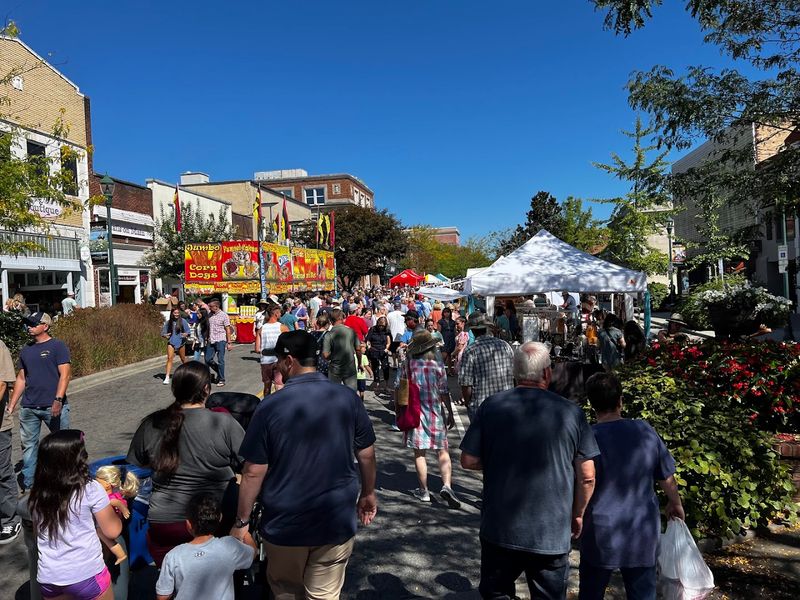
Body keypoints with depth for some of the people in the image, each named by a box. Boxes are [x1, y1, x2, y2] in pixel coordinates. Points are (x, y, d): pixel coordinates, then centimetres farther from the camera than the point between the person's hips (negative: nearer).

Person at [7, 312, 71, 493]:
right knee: (28, 446, 9)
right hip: (29, 408, 6)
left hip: (53, 407, -5)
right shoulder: (25, 351, 14)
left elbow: (65, 375, -11)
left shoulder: (57, 346, -4)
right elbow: (21, 379, 17)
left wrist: (58, 400, -21)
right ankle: (28, 485, 19)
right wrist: (11, 406, 14)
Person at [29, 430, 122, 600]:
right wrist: (114, 510, 14)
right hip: (87, 575, -3)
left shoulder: (36, 495, -1)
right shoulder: (91, 489, -14)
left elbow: (38, 533, 15)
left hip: (48, 579, 4)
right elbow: (112, 531, -6)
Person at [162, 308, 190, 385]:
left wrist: (185, 334, -23)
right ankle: (167, 377, -15)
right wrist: (165, 335, -17)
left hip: (181, 342, 0)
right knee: (169, 358, -13)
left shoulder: (183, 321, -1)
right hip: (171, 342, 0)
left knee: (183, 358, 14)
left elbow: (187, 331, 0)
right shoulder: (168, 322, 3)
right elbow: (163, 332, 5)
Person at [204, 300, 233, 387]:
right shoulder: (210, 315, 7)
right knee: (208, 359, 6)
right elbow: (208, 327, 16)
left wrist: (229, 343, -9)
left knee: (220, 361, -1)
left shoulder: (224, 316, -8)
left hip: (220, 341, -6)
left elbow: (228, 330, -6)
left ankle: (221, 379, 9)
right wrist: (207, 338, 12)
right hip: (211, 341, 6)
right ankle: (220, 372, 27)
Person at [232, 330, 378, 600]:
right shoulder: (348, 398, -9)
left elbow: (254, 472, -13)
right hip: (337, 522, 1)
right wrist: (368, 493, 17)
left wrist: (241, 522, 0)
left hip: (285, 524, -1)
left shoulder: (270, 406, -17)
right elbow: (367, 454, 0)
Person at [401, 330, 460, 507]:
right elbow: (444, 392, -6)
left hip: (415, 413, 0)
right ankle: (446, 485, -8)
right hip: (435, 413, 0)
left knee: (419, 453, 9)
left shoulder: (410, 365, -5)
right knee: (443, 451, 8)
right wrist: (450, 414, 4)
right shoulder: (438, 365, -7)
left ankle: (424, 491, 14)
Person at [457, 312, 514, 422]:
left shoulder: (470, 351, -13)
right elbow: (514, 375, 7)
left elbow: (466, 384, -14)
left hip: (480, 407, -4)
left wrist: (467, 403, 4)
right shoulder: (505, 345, 0)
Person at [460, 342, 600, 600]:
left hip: (499, 529, 0)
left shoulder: (491, 406, -10)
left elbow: (468, 461, -6)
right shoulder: (571, 412, -10)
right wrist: (577, 514, 11)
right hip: (553, 534, 0)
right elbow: (587, 477, -5)